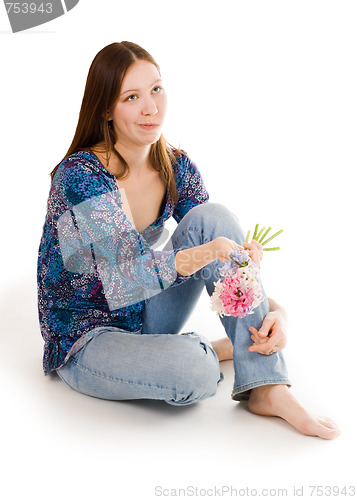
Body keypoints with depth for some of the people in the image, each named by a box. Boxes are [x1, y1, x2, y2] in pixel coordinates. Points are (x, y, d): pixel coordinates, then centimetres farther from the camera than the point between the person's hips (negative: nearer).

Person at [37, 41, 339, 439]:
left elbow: (219, 236, -5)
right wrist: (205, 253, -46)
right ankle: (210, 351, 2)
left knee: (214, 216, -19)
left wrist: (275, 310, -21)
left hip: (144, 316, 6)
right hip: (84, 339, -5)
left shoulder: (176, 168, -4)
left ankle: (267, 388, -20)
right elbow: (127, 276, -30)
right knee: (193, 373, -37)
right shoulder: (81, 174, -23)